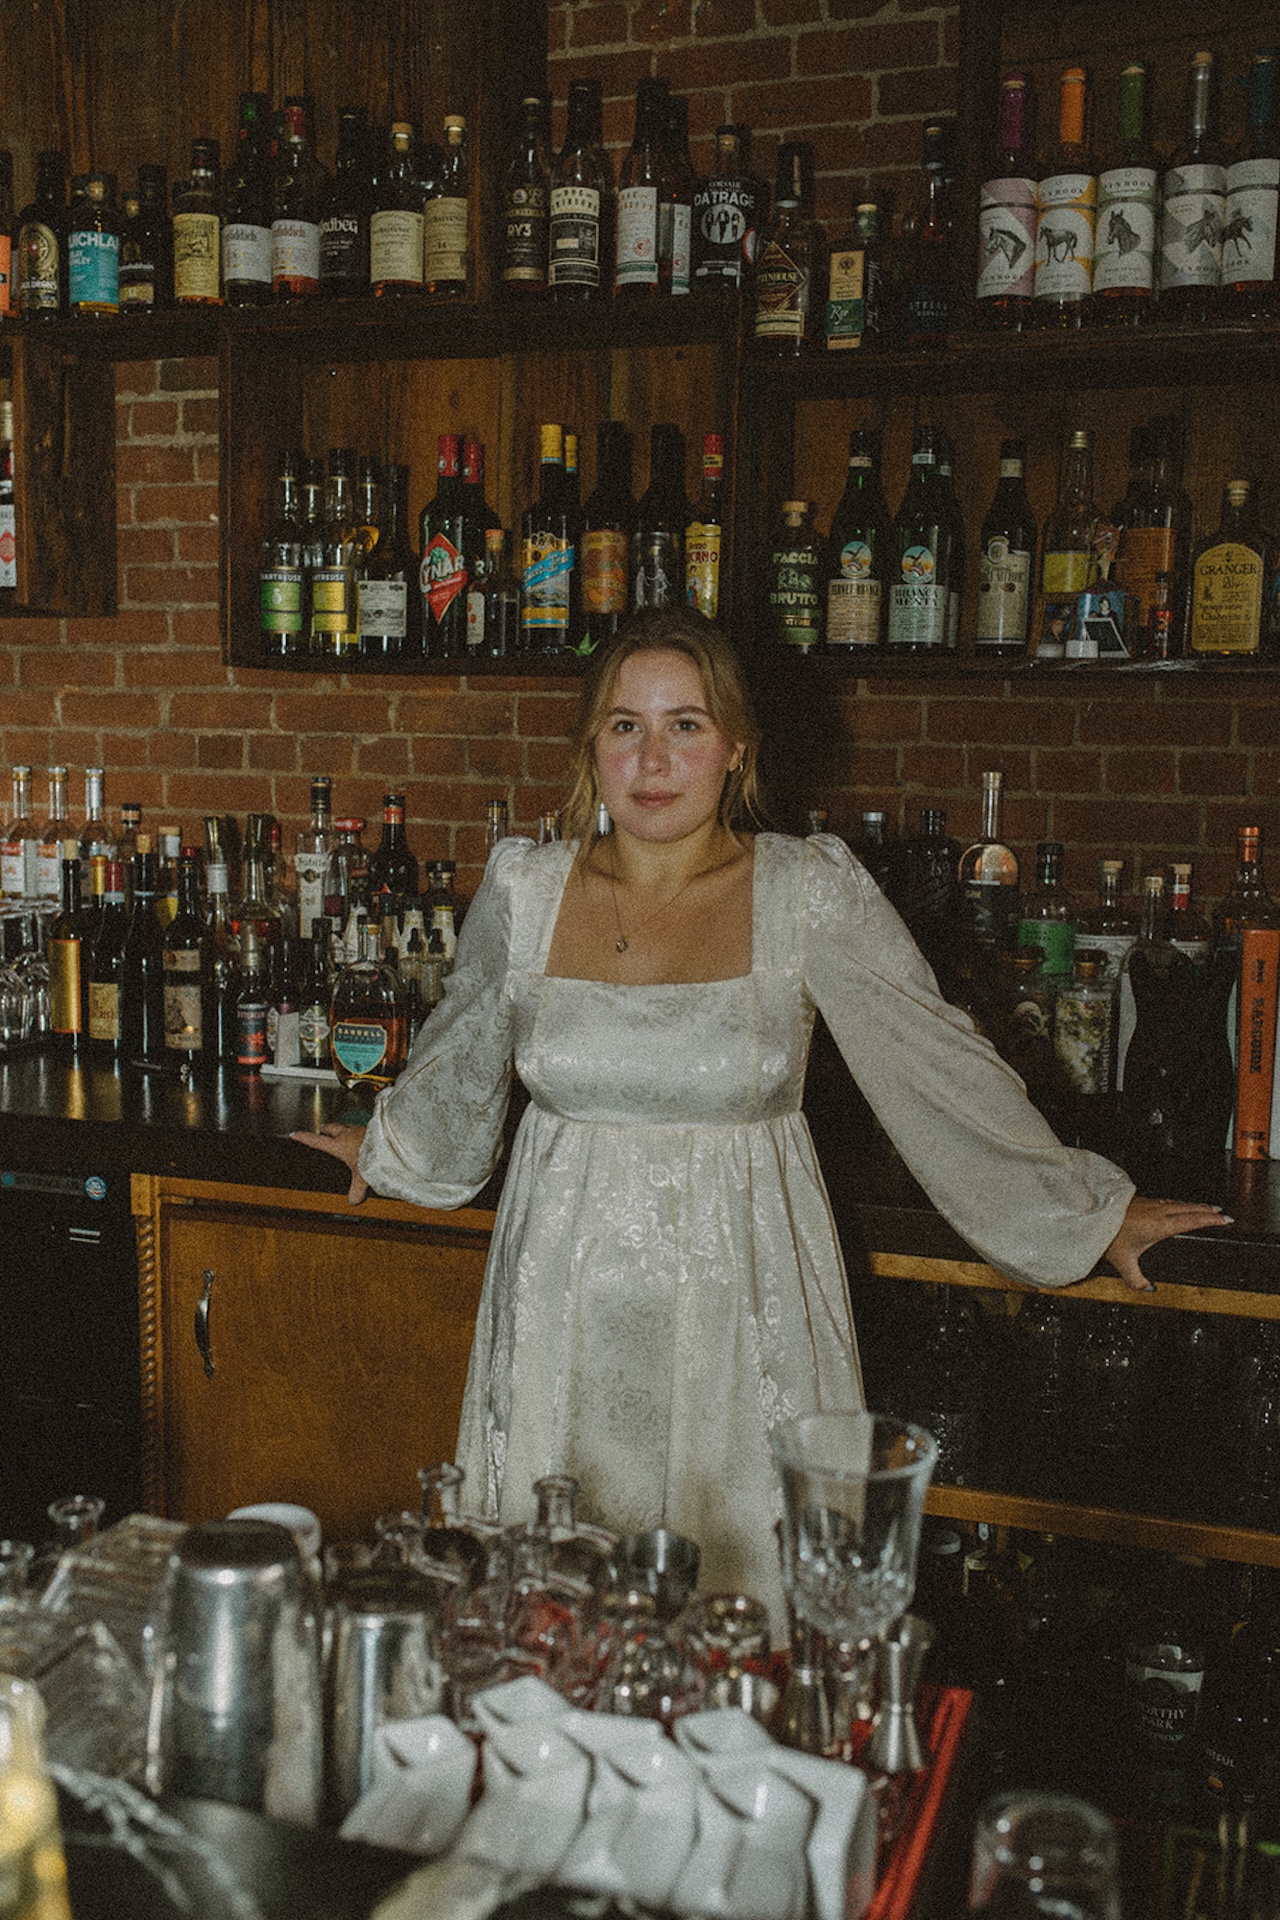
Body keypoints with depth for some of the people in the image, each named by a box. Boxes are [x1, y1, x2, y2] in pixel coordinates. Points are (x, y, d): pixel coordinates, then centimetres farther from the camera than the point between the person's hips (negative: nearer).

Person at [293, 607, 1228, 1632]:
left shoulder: (809, 894, -7)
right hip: (567, 1315, 2)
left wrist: (1087, 1211, 2)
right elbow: (459, 1061, 19)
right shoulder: (524, 889, 0)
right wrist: (391, 1148, 32)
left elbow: (943, 1068, -1)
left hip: (742, 1317, -2)